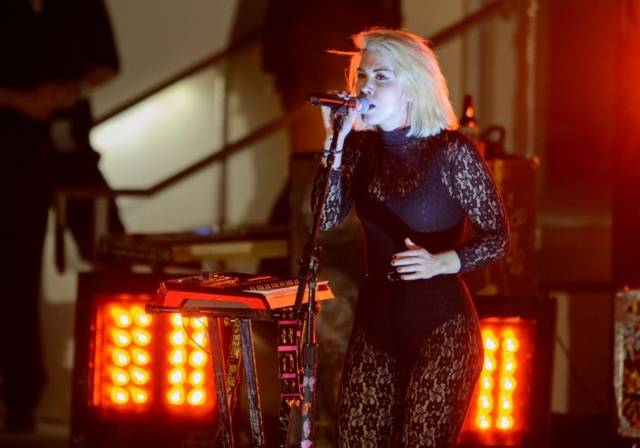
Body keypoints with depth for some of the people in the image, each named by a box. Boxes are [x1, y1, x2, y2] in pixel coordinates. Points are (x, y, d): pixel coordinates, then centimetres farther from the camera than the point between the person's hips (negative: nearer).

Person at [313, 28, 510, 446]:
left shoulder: (452, 150, -10)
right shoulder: (362, 147, 6)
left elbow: (498, 237, -8)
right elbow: (327, 217, -4)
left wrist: (441, 262, -25)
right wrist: (335, 141, -10)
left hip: (440, 322, -5)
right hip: (376, 318, 5)